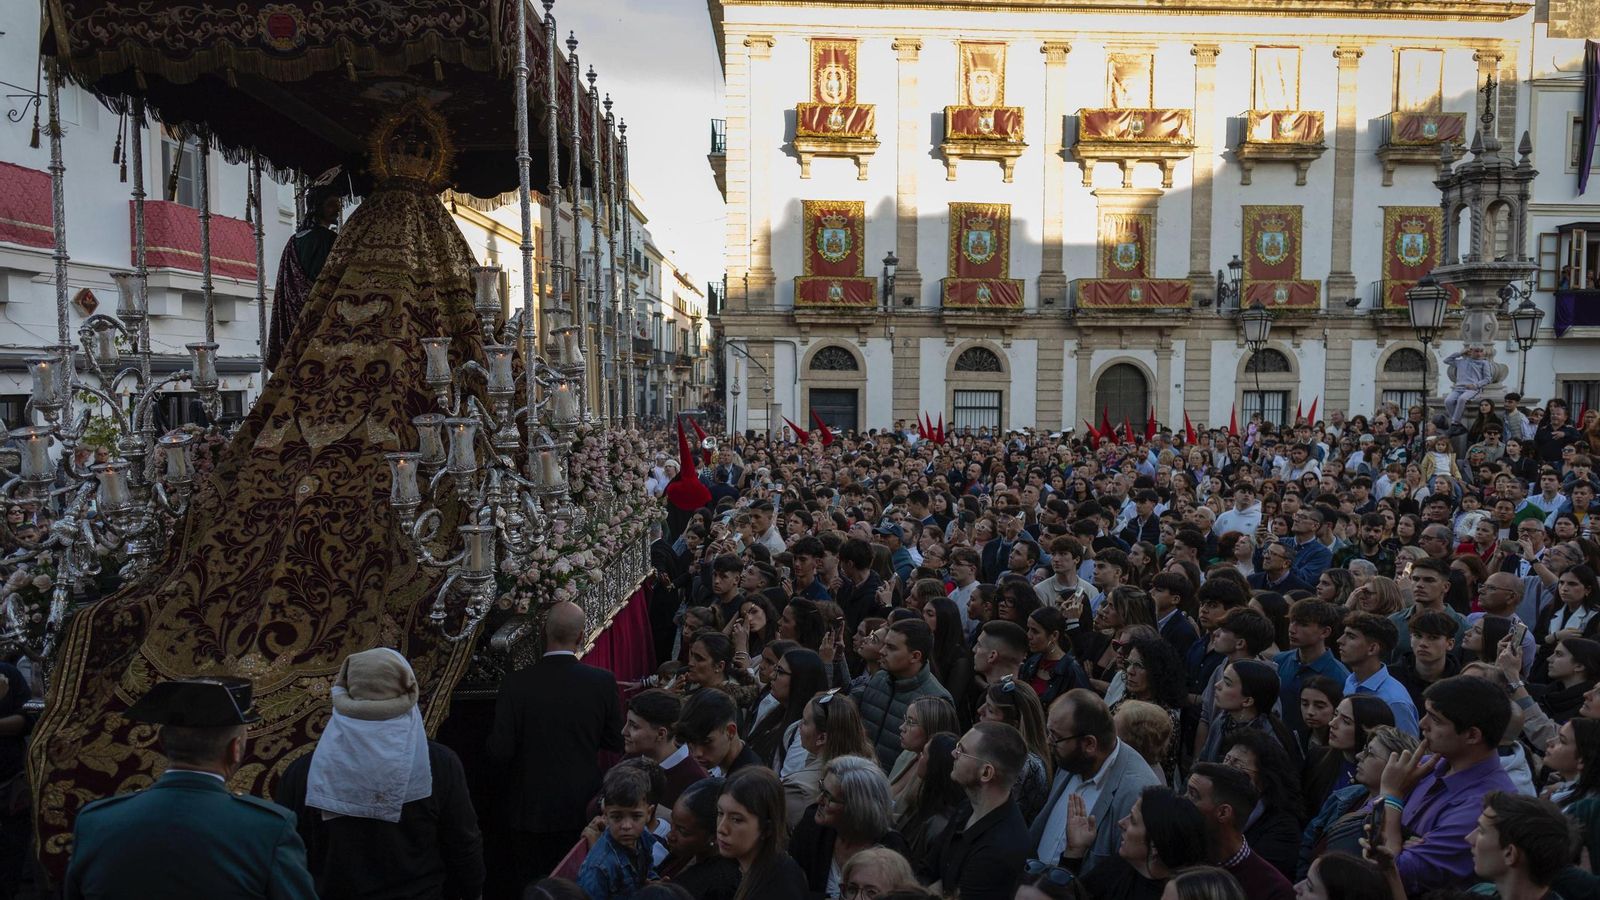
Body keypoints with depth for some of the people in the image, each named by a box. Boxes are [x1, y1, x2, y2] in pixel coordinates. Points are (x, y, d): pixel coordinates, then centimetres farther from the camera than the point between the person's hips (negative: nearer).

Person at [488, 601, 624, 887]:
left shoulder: (516, 683, -17)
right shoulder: (603, 682, -14)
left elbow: (499, 753, -15)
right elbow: (616, 743, -4)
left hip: (532, 807, -1)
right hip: (584, 808, 1)